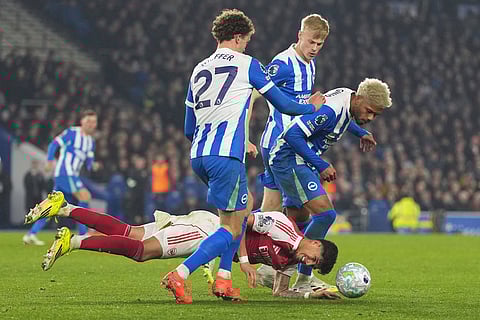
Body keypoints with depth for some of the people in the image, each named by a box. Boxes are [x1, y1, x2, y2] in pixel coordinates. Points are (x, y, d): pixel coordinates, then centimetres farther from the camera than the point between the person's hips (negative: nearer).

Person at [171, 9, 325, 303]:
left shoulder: (199, 70, 20)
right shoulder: (247, 64, 2)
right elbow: (283, 104, 7)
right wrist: (312, 107, 28)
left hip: (198, 155, 7)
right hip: (226, 155, -7)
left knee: (244, 205, 26)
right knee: (231, 229, -3)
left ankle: (224, 279, 15)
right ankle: (179, 275, -20)